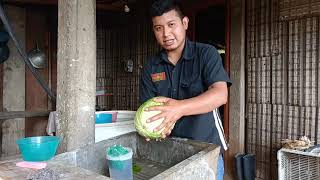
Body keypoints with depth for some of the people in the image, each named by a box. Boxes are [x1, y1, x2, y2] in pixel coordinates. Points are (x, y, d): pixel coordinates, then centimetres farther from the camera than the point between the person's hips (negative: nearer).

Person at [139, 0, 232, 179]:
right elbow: (147, 107, -1)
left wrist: (180, 108, -38)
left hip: (206, 147, -3)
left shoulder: (206, 54, -10)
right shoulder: (151, 67, 1)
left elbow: (220, 95, -23)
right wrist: (154, 124, -24)